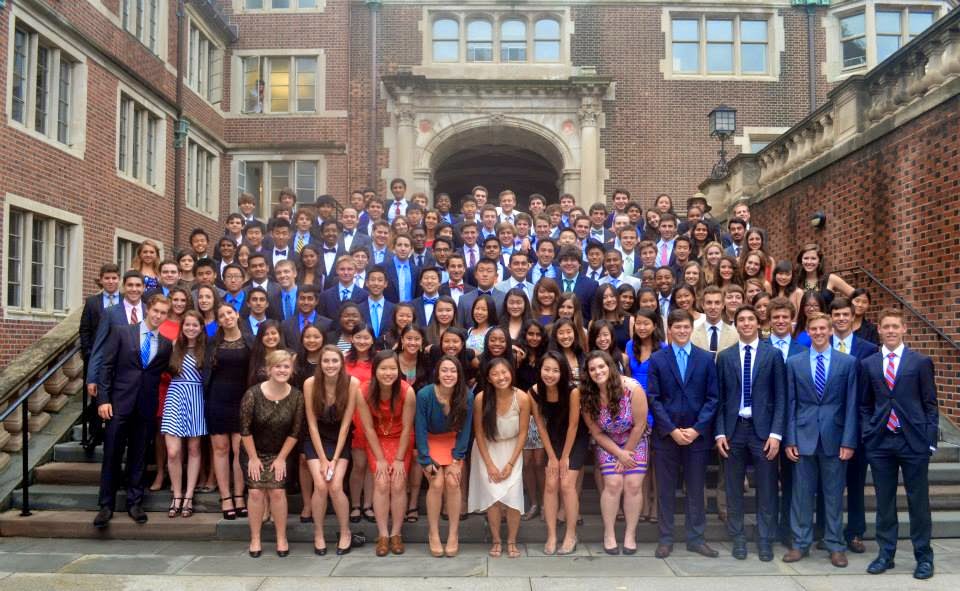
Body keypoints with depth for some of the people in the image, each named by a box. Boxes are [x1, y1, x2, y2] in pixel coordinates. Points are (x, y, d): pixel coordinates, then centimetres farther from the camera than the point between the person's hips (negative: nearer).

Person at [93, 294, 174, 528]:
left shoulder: (166, 344, 9)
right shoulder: (121, 332, 1)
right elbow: (106, 366, -3)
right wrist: (103, 399, -8)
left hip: (147, 407, 2)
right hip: (120, 403, -2)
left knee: (138, 457, 8)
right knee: (112, 455, 2)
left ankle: (134, 503, 18)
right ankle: (106, 505, 12)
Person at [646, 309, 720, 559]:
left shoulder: (706, 359, 4)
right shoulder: (657, 359, 2)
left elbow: (712, 398, 1)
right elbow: (654, 398, -2)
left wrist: (696, 429, -9)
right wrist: (672, 430, -10)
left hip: (697, 434, 1)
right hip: (666, 434, 0)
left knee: (696, 489, 9)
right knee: (665, 489, 6)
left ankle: (695, 538, 20)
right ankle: (666, 538, 16)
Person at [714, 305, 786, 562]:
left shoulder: (773, 354, 2)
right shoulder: (725, 356, 6)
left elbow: (780, 397, 0)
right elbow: (719, 398, 6)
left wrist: (776, 433, -8)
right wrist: (720, 432, -2)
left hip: (763, 428, -1)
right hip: (734, 428, 2)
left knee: (766, 489, 4)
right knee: (733, 489, 8)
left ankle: (765, 540, 16)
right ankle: (738, 538, 19)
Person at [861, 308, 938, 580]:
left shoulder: (921, 362, 1)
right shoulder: (868, 364, 8)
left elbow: (930, 404, 0)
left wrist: (930, 440, -5)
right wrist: (868, 433, 3)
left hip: (914, 441, -2)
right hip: (880, 442, 2)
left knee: (918, 501, 5)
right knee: (884, 502, 9)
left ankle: (923, 557, 17)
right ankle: (886, 554, 20)